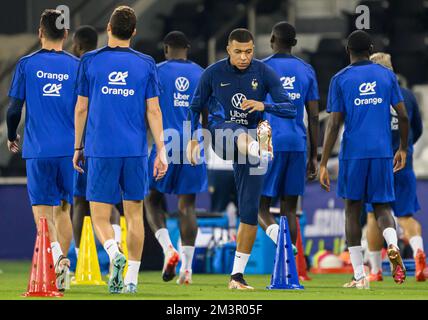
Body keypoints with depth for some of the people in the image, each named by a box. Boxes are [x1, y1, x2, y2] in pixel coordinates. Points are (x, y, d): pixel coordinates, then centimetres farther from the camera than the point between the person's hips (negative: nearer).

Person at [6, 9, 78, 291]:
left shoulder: (27, 64, -1)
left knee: (42, 209, 2)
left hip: (38, 150, -2)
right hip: (69, 149, 2)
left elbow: (14, 109, 0)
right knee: (63, 208, 14)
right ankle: (62, 271, 11)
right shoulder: (76, 66, 2)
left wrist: (12, 137, 18)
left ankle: (57, 253, -24)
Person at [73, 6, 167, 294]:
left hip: (100, 151, -1)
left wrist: (78, 147, 15)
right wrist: (161, 152, 3)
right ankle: (131, 278, 10)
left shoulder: (90, 61, 1)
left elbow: (81, 108, 5)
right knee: (134, 214, 10)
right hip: (135, 151, 1)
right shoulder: (146, 64, 3)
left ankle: (115, 253, -25)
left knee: (100, 216, 3)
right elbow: (153, 111, 1)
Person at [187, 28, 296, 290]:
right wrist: (194, 139, 0)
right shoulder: (213, 73, -3)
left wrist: (263, 106, -28)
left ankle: (238, 275, 1)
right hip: (220, 135, 1)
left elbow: (290, 109, -11)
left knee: (250, 212, -3)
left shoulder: (265, 73, -5)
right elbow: (196, 107, 10)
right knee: (242, 136, -38)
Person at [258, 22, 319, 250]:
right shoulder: (306, 70, 9)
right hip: (297, 145, 3)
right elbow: (314, 117, 9)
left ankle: (274, 232, -26)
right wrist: (313, 156, 14)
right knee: (289, 209, 8)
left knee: (260, 205, 4)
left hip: (268, 145, -3)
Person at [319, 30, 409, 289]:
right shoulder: (387, 75, 8)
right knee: (382, 206, 11)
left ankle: (360, 276, 4)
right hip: (382, 152, 2)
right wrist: (403, 149, 20)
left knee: (353, 210, 8)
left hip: (353, 153, -2)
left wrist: (324, 164, -2)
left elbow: (334, 124, -4)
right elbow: (404, 116, 6)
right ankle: (393, 245, -22)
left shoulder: (340, 79, 1)